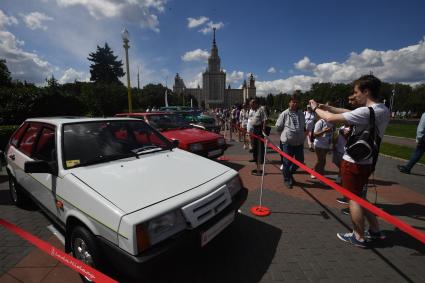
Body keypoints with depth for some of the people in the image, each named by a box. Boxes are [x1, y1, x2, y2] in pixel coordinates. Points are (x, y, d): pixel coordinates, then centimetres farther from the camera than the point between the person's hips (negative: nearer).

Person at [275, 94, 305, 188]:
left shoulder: (301, 113, 7)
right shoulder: (284, 114, -7)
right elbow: (278, 127, -3)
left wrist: (301, 133, 12)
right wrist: (286, 132, 5)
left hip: (299, 142, 5)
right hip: (287, 142, -4)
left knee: (300, 160, 10)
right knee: (287, 162, 5)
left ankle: (289, 172, 37)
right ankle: (287, 179, 23)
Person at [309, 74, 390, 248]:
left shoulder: (366, 112, -24)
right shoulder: (383, 110, 5)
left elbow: (331, 118, -22)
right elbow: (349, 113, 12)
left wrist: (316, 108, -4)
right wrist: (326, 107, 8)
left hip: (354, 163, -9)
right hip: (367, 161, 9)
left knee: (353, 198, 6)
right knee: (359, 195, 23)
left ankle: (359, 237, 20)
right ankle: (375, 230, 32)